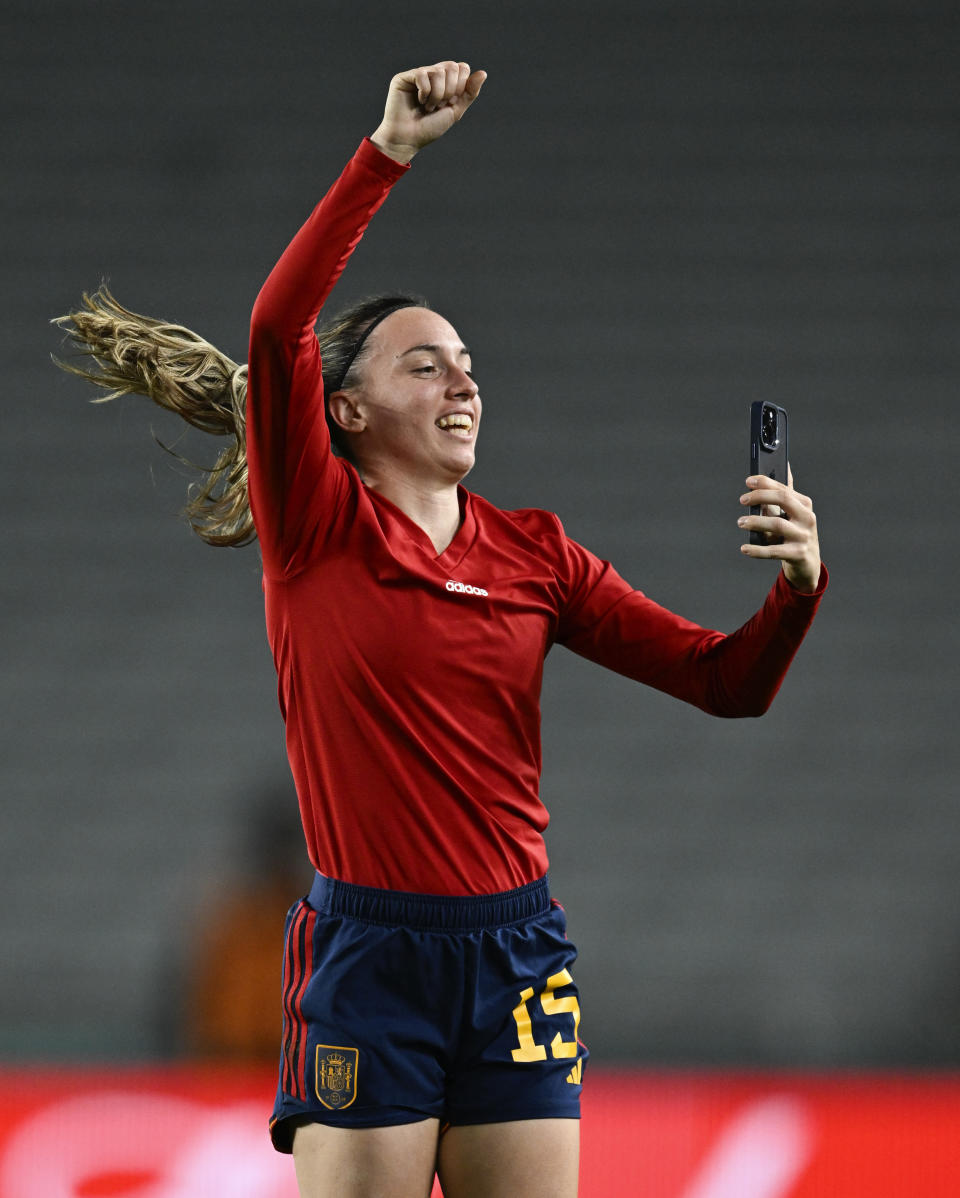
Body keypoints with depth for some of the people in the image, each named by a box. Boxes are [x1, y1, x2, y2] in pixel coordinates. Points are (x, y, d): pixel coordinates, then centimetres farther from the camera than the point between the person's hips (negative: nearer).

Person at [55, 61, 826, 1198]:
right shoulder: (316, 530, -1)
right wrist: (388, 153, -22)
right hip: (370, 954, -4)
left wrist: (794, 589, -13)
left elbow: (724, 681, 8)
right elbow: (276, 326, -17)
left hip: (516, 955, 4)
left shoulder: (534, 552, 10)